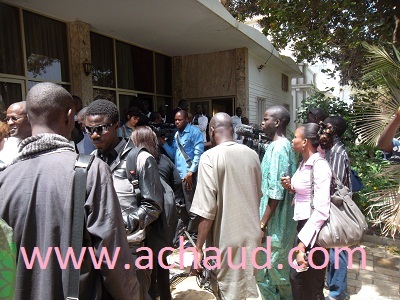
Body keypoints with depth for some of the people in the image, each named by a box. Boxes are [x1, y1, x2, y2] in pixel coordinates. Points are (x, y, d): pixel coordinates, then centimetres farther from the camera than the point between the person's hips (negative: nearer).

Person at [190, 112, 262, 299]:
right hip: (251, 234, 6)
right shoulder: (252, 154, 2)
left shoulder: (210, 157, -16)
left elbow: (207, 210, -20)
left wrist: (199, 247, -12)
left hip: (227, 238, -6)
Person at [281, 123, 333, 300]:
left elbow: (321, 211, -26)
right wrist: (291, 188, -1)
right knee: (297, 277, 21)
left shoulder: (320, 166, -21)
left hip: (314, 229, -9)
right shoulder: (304, 163, 7)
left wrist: (302, 245, -27)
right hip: (303, 225, 9)